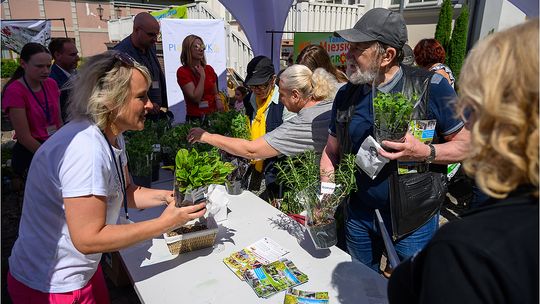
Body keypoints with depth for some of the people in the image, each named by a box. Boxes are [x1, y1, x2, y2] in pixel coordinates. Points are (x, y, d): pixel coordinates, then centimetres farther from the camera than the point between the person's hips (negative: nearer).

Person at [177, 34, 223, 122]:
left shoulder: (209, 69, 9)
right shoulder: (182, 71, -7)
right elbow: (196, 98, -16)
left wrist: (218, 101, -2)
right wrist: (202, 76, -11)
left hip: (213, 116, 5)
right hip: (195, 118, -4)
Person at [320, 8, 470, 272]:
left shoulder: (430, 87, -14)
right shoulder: (346, 95, -1)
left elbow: (466, 144, -7)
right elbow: (331, 150, 6)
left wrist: (425, 152, -26)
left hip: (414, 221, -3)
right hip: (358, 217, 4)